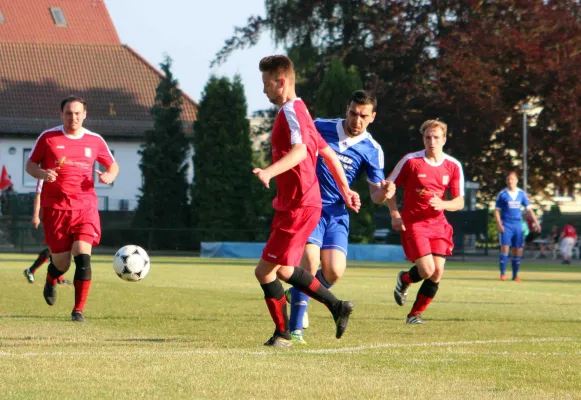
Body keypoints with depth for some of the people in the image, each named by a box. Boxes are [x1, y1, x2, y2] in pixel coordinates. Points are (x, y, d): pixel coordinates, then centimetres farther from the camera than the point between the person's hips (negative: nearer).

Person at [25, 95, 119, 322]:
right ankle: (51, 280, 40)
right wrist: (42, 173, -14)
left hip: (85, 207, 1)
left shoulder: (95, 141, 7)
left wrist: (110, 176, -5)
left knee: (83, 256, -18)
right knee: (61, 263, 1)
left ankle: (79, 310, -9)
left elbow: (113, 165, 20)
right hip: (55, 208, -1)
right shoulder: (48, 138, 2)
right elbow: (30, 165, 8)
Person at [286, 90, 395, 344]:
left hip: (337, 214, 2)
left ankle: (298, 295, 22)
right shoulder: (320, 128, -3)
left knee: (334, 272, -12)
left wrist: (383, 192, -23)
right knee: (310, 261, -22)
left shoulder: (372, 150, -1)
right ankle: (296, 329, -15)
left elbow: (375, 194, 1)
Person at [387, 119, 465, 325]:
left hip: (437, 223, 4)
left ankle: (416, 314, 11)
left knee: (437, 272, -6)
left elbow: (459, 202, 4)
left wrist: (442, 204, -17)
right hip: (413, 223, -4)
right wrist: (395, 214, -9)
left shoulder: (453, 166, 1)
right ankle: (404, 280, 19)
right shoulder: (411, 161, -7)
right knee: (427, 270, -17)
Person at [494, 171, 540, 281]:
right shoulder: (502, 194, -1)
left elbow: (529, 209, 11)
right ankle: (503, 273, -8)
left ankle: (515, 275, 12)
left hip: (518, 225, 3)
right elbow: (497, 210, 0)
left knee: (517, 251, 3)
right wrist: (499, 224, -13)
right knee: (505, 248, -13)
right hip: (506, 225, -3)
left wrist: (535, 222, 1)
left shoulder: (521, 194, 8)